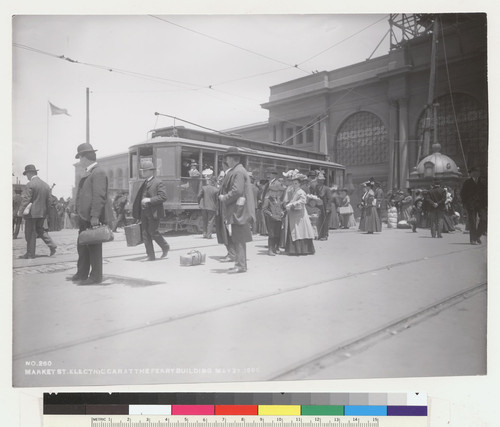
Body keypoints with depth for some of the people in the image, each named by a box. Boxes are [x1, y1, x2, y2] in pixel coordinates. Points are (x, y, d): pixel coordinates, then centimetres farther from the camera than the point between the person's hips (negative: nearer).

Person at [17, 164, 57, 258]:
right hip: (42, 212, 7)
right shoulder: (46, 185, 7)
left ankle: (30, 254, 10)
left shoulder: (30, 184, -14)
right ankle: (52, 245, 9)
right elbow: (48, 200, 11)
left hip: (32, 212, -7)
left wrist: (20, 211, -10)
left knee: (30, 233, 2)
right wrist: (46, 211, 18)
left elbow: (25, 199, -16)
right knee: (40, 229, 22)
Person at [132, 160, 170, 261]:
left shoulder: (158, 182, -8)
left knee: (153, 232, -7)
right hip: (144, 212, 8)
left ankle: (165, 247, 18)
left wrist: (149, 200, -22)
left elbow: (163, 197, -16)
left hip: (154, 212, -8)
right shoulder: (144, 183, 16)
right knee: (145, 233, 5)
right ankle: (151, 255, 11)